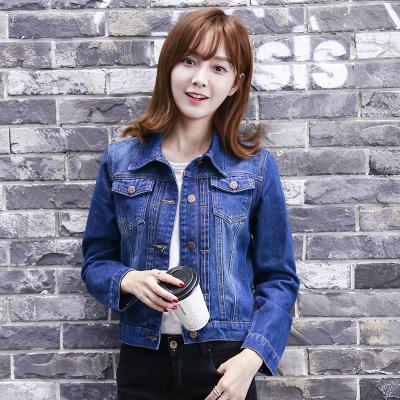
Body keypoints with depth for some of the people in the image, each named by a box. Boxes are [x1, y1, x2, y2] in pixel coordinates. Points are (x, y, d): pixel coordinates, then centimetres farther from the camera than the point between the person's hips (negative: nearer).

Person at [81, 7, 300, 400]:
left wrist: (252, 356, -12)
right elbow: (96, 261, 7)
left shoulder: (256, 166, -2)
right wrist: (129, 280, -14)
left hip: (225, 364, -1)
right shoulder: (119, 159, 1)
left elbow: (278, 278, 0)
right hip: (142, 362, 1)